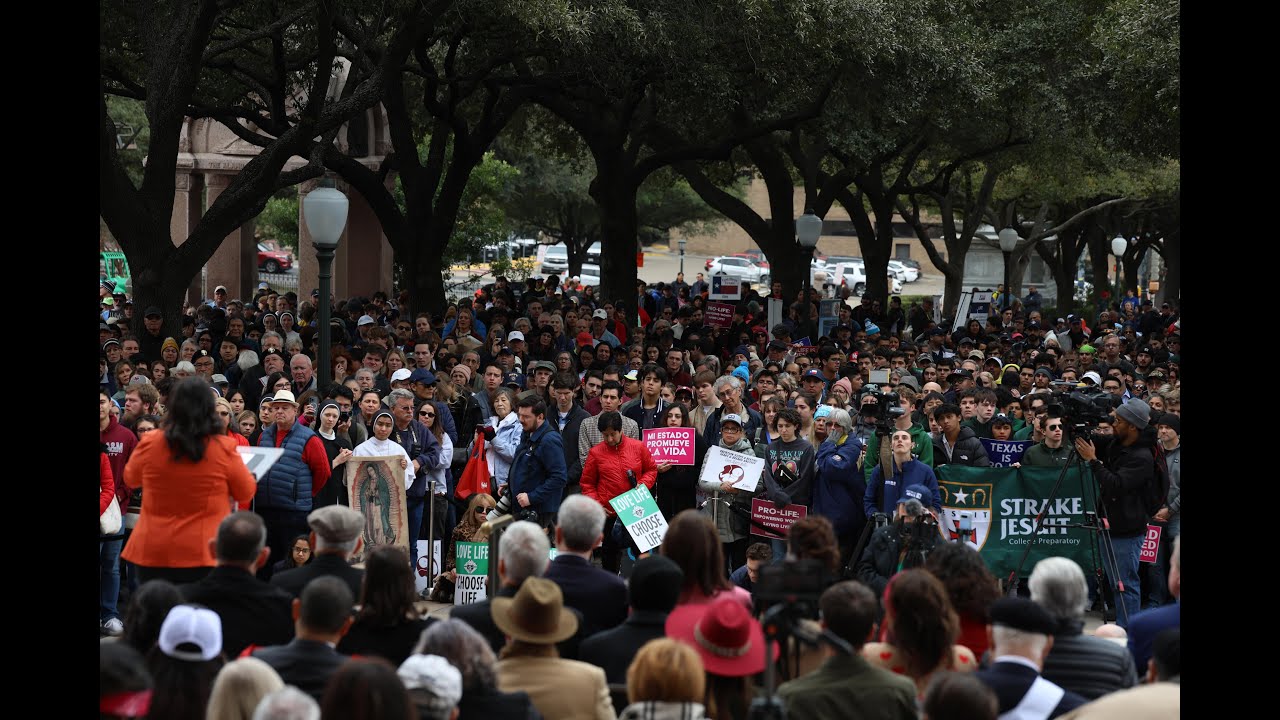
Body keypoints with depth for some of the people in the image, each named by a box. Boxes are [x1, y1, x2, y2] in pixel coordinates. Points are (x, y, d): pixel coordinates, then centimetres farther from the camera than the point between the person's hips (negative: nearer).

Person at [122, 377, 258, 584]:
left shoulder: (150, 445, -7)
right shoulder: (223, 449, -12)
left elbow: (131, 480, 14)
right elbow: (246, 494, 4)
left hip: (153, 553, 2)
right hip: (204, 555, -2)